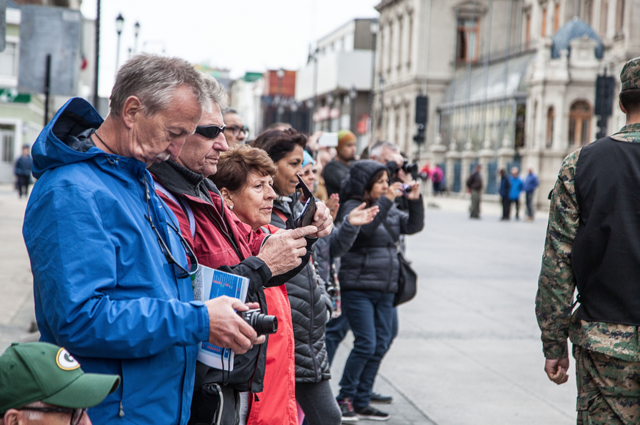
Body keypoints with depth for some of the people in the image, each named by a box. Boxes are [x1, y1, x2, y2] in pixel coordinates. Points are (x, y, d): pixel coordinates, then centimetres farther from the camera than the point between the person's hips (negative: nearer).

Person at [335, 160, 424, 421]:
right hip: (358, 289, -7)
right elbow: (365, 226, -26)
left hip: (385, 290, 7)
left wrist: (415, 201, -3)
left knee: (380, 346, 6)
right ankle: (345, 398, 3)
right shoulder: (352, 207, -7)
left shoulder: (390, 209, 14)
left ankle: (361, 402, 15)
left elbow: (413, 226, 11)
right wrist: (386, 201, -27)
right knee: (366, 344, -12)